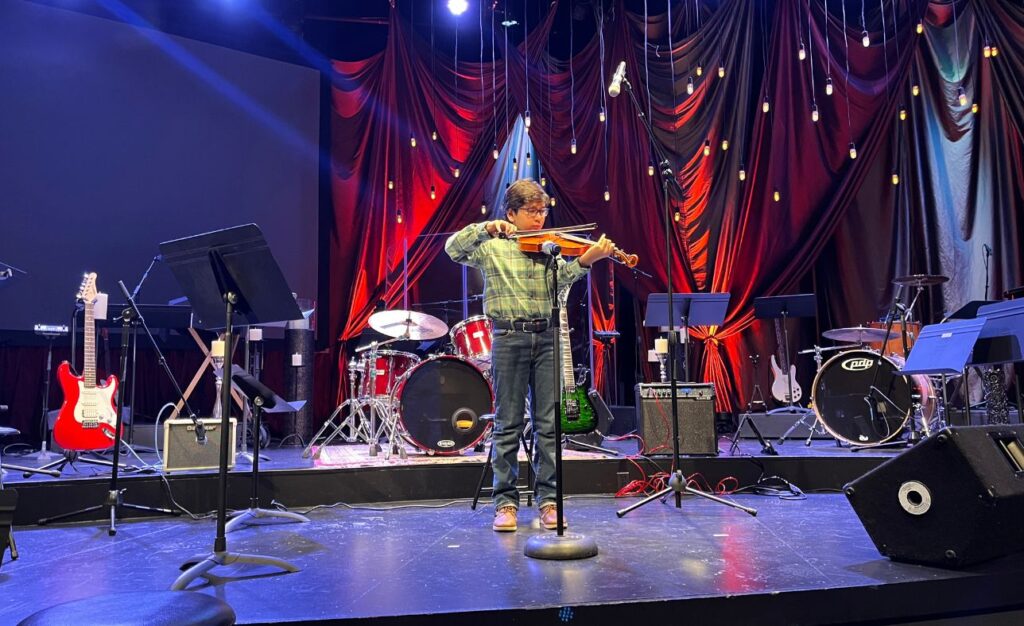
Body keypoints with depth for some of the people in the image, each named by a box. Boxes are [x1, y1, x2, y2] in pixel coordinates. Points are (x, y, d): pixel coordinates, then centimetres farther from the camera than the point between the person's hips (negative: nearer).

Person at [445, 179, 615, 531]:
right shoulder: (491, 247, 7)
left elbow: (562, 277, -4)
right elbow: (453, 249, -7)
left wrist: (587, 259, -21)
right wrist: (488, 228, -17)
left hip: (547, 337, 3)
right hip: (509, 337, -2)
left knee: (548, 423, 3)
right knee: (509, 424, 3)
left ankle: (549, 500, 13)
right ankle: (505, 502, 13)